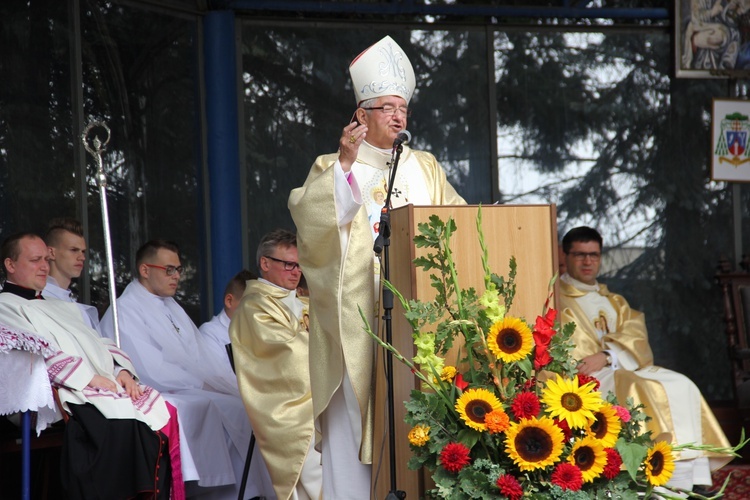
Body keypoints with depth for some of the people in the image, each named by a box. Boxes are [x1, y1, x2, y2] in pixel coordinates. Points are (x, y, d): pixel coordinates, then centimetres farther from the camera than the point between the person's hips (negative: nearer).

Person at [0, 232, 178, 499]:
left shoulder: (63, 308, 34)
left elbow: (100, 344, 27)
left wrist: (121, 371, 4)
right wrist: (90, 378, -14)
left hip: (108, 384, 8)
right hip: (67, 393, -8)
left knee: (161, 412, -18)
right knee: (124, 425, -33)